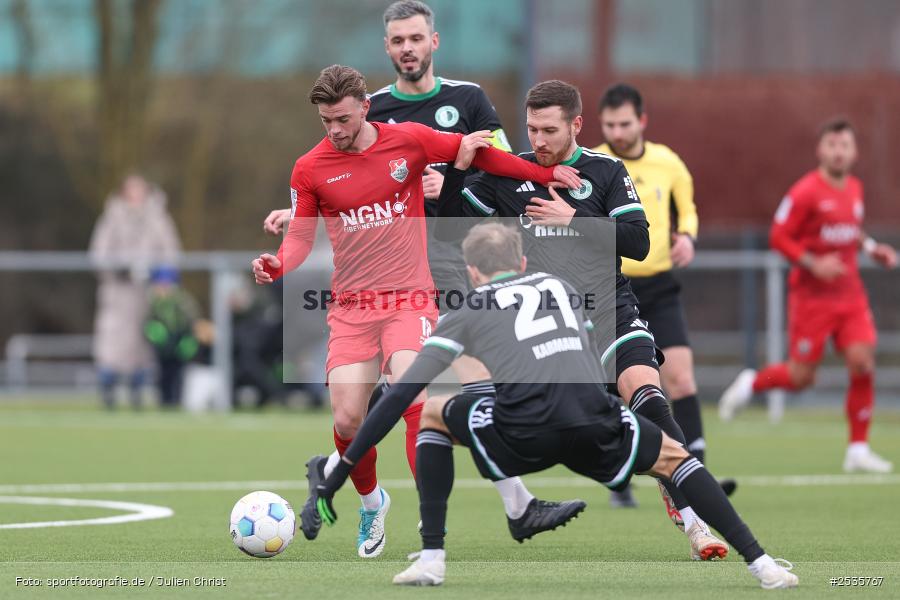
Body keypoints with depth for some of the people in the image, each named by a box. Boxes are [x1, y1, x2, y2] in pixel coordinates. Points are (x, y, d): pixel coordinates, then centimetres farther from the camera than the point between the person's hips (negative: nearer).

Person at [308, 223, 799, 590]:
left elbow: (400, 396, 17)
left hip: (522, 436, -2)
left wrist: (342, 471, 20)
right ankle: (759, 563, 14)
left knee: (432, 414, 26)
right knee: (673, 455, 30)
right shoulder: (561, 287, 31)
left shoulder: (467, 313, 22)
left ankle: (431, 557, 14)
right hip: (596, 428, 2)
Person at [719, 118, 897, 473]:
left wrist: (871, 248, 8)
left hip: (850, 294, 5)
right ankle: (750, 384, 30)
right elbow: (779, 237, -11)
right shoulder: (806, 192, -13)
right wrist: (813, 264, -22)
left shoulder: (854, 189, 8)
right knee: (801, 376, -2)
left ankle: (858, 450, -2)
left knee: (862, 362, -10)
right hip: (812, 295, -5)